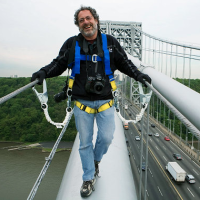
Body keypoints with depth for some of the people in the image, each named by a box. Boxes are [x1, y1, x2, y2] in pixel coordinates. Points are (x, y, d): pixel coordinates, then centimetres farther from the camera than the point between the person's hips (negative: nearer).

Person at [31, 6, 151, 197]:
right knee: (85, 142, 7)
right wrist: (44, 72, -10)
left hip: (105, 102, 0)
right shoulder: (72, 44, 4)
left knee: (106, 137, -2)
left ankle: (96, 160, 33)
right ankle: (89, 178, 26)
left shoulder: (110, 42, 4)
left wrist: (138, 75, -3)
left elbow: (125, 63, 10)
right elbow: (59, 63, 8)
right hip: (82, 102, 0)